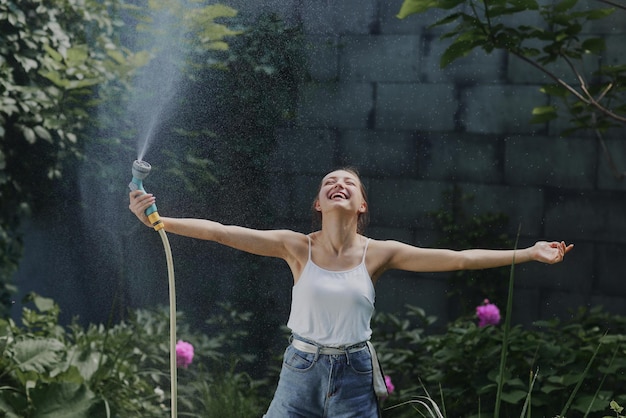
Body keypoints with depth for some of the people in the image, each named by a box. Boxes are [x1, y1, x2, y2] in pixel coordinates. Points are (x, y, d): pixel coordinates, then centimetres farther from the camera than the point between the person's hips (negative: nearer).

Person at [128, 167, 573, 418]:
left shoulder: (379, 253, -3)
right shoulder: (297, 247, -5)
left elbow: (459, 258, -5)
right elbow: (220, 232, -10)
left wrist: (528, 253, -9)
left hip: (354, 376, 0)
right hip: (300, 371, 0)